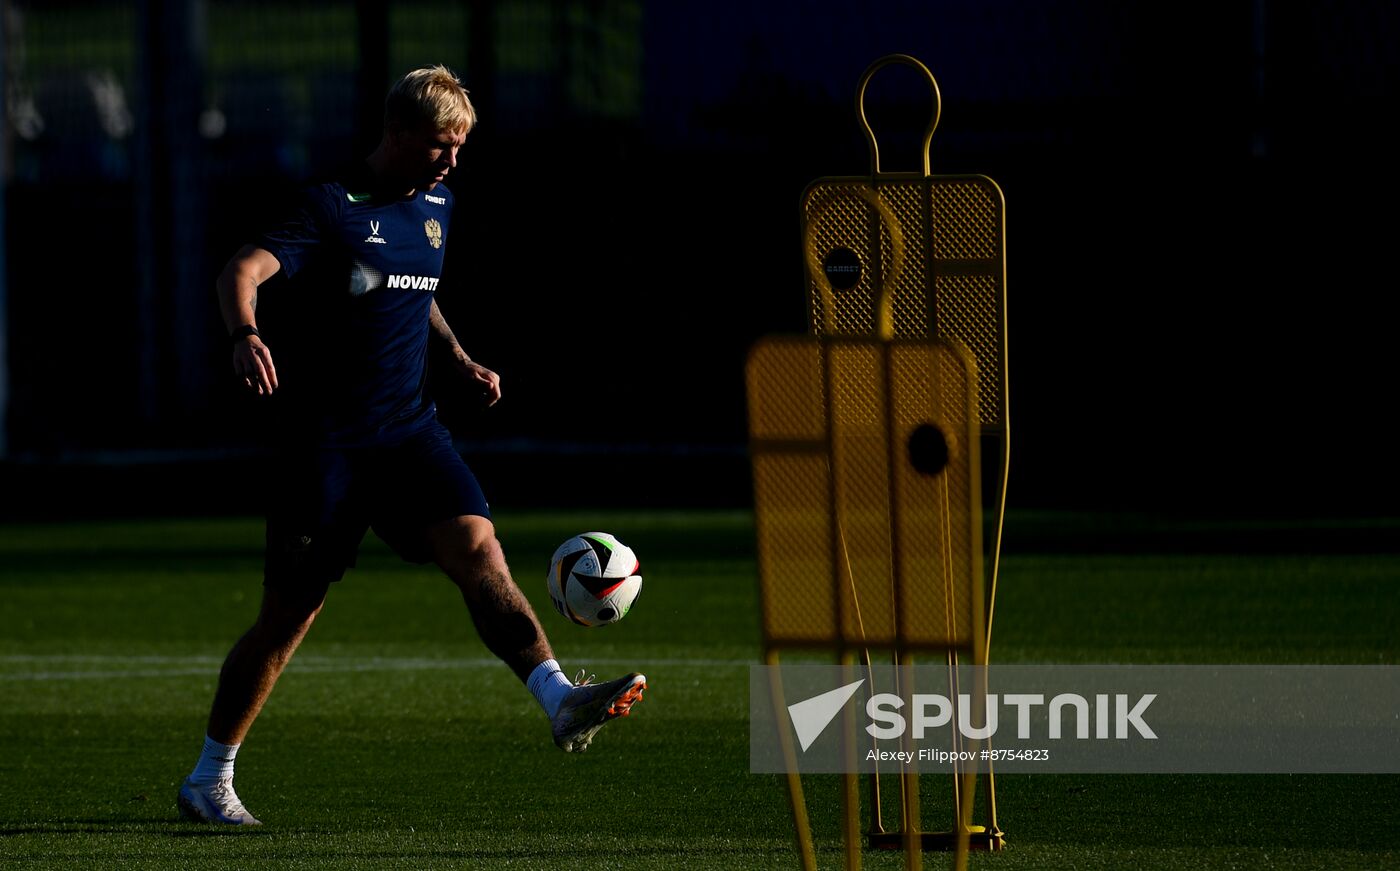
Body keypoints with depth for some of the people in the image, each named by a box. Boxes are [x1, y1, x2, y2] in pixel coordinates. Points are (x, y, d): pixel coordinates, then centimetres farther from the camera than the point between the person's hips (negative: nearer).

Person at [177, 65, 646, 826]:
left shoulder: (436, 206, 11)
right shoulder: (331, 209, -10)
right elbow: (245, 270, -26)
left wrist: (460, 361, 15)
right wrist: (245, 335, -46)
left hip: (409, 430, 5)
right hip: (324, 441, -5)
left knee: (479, 549, -19)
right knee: (289, 614, 1)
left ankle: (560, 700, -34)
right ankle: (207, 781, 14)